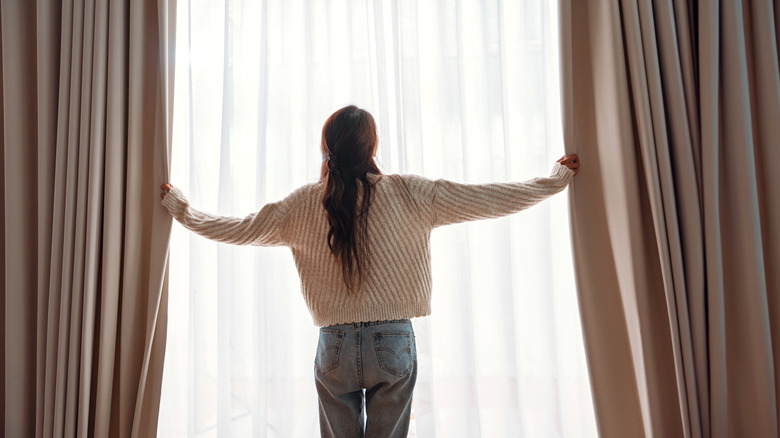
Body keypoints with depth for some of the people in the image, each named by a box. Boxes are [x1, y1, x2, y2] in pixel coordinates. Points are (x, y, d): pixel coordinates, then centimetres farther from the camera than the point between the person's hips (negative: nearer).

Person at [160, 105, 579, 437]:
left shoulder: (304, 203, -4)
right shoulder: (408, 194, -8)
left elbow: (235, 229, 7)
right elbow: (494, 199, -4)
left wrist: (180, 207, 25)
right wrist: (557, 179, 9)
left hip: (335, 347, 1)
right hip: (394, 344, -1)